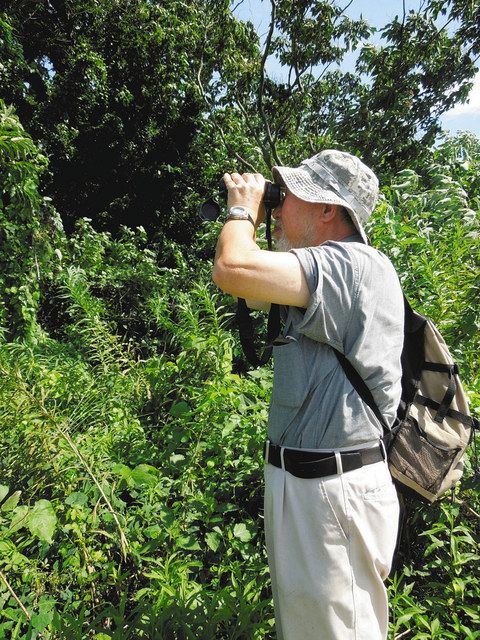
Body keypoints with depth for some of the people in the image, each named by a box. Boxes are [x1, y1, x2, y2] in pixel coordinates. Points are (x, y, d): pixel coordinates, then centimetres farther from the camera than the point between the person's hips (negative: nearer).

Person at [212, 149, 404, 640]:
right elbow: (257, 292, 22)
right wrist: (249, 221, 13)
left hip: (332, 489, -10)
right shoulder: (341, 270, 11)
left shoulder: (356, 265, -21)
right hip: (303, 481, 10)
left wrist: (243, 207, -12)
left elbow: (233, 270, -33)